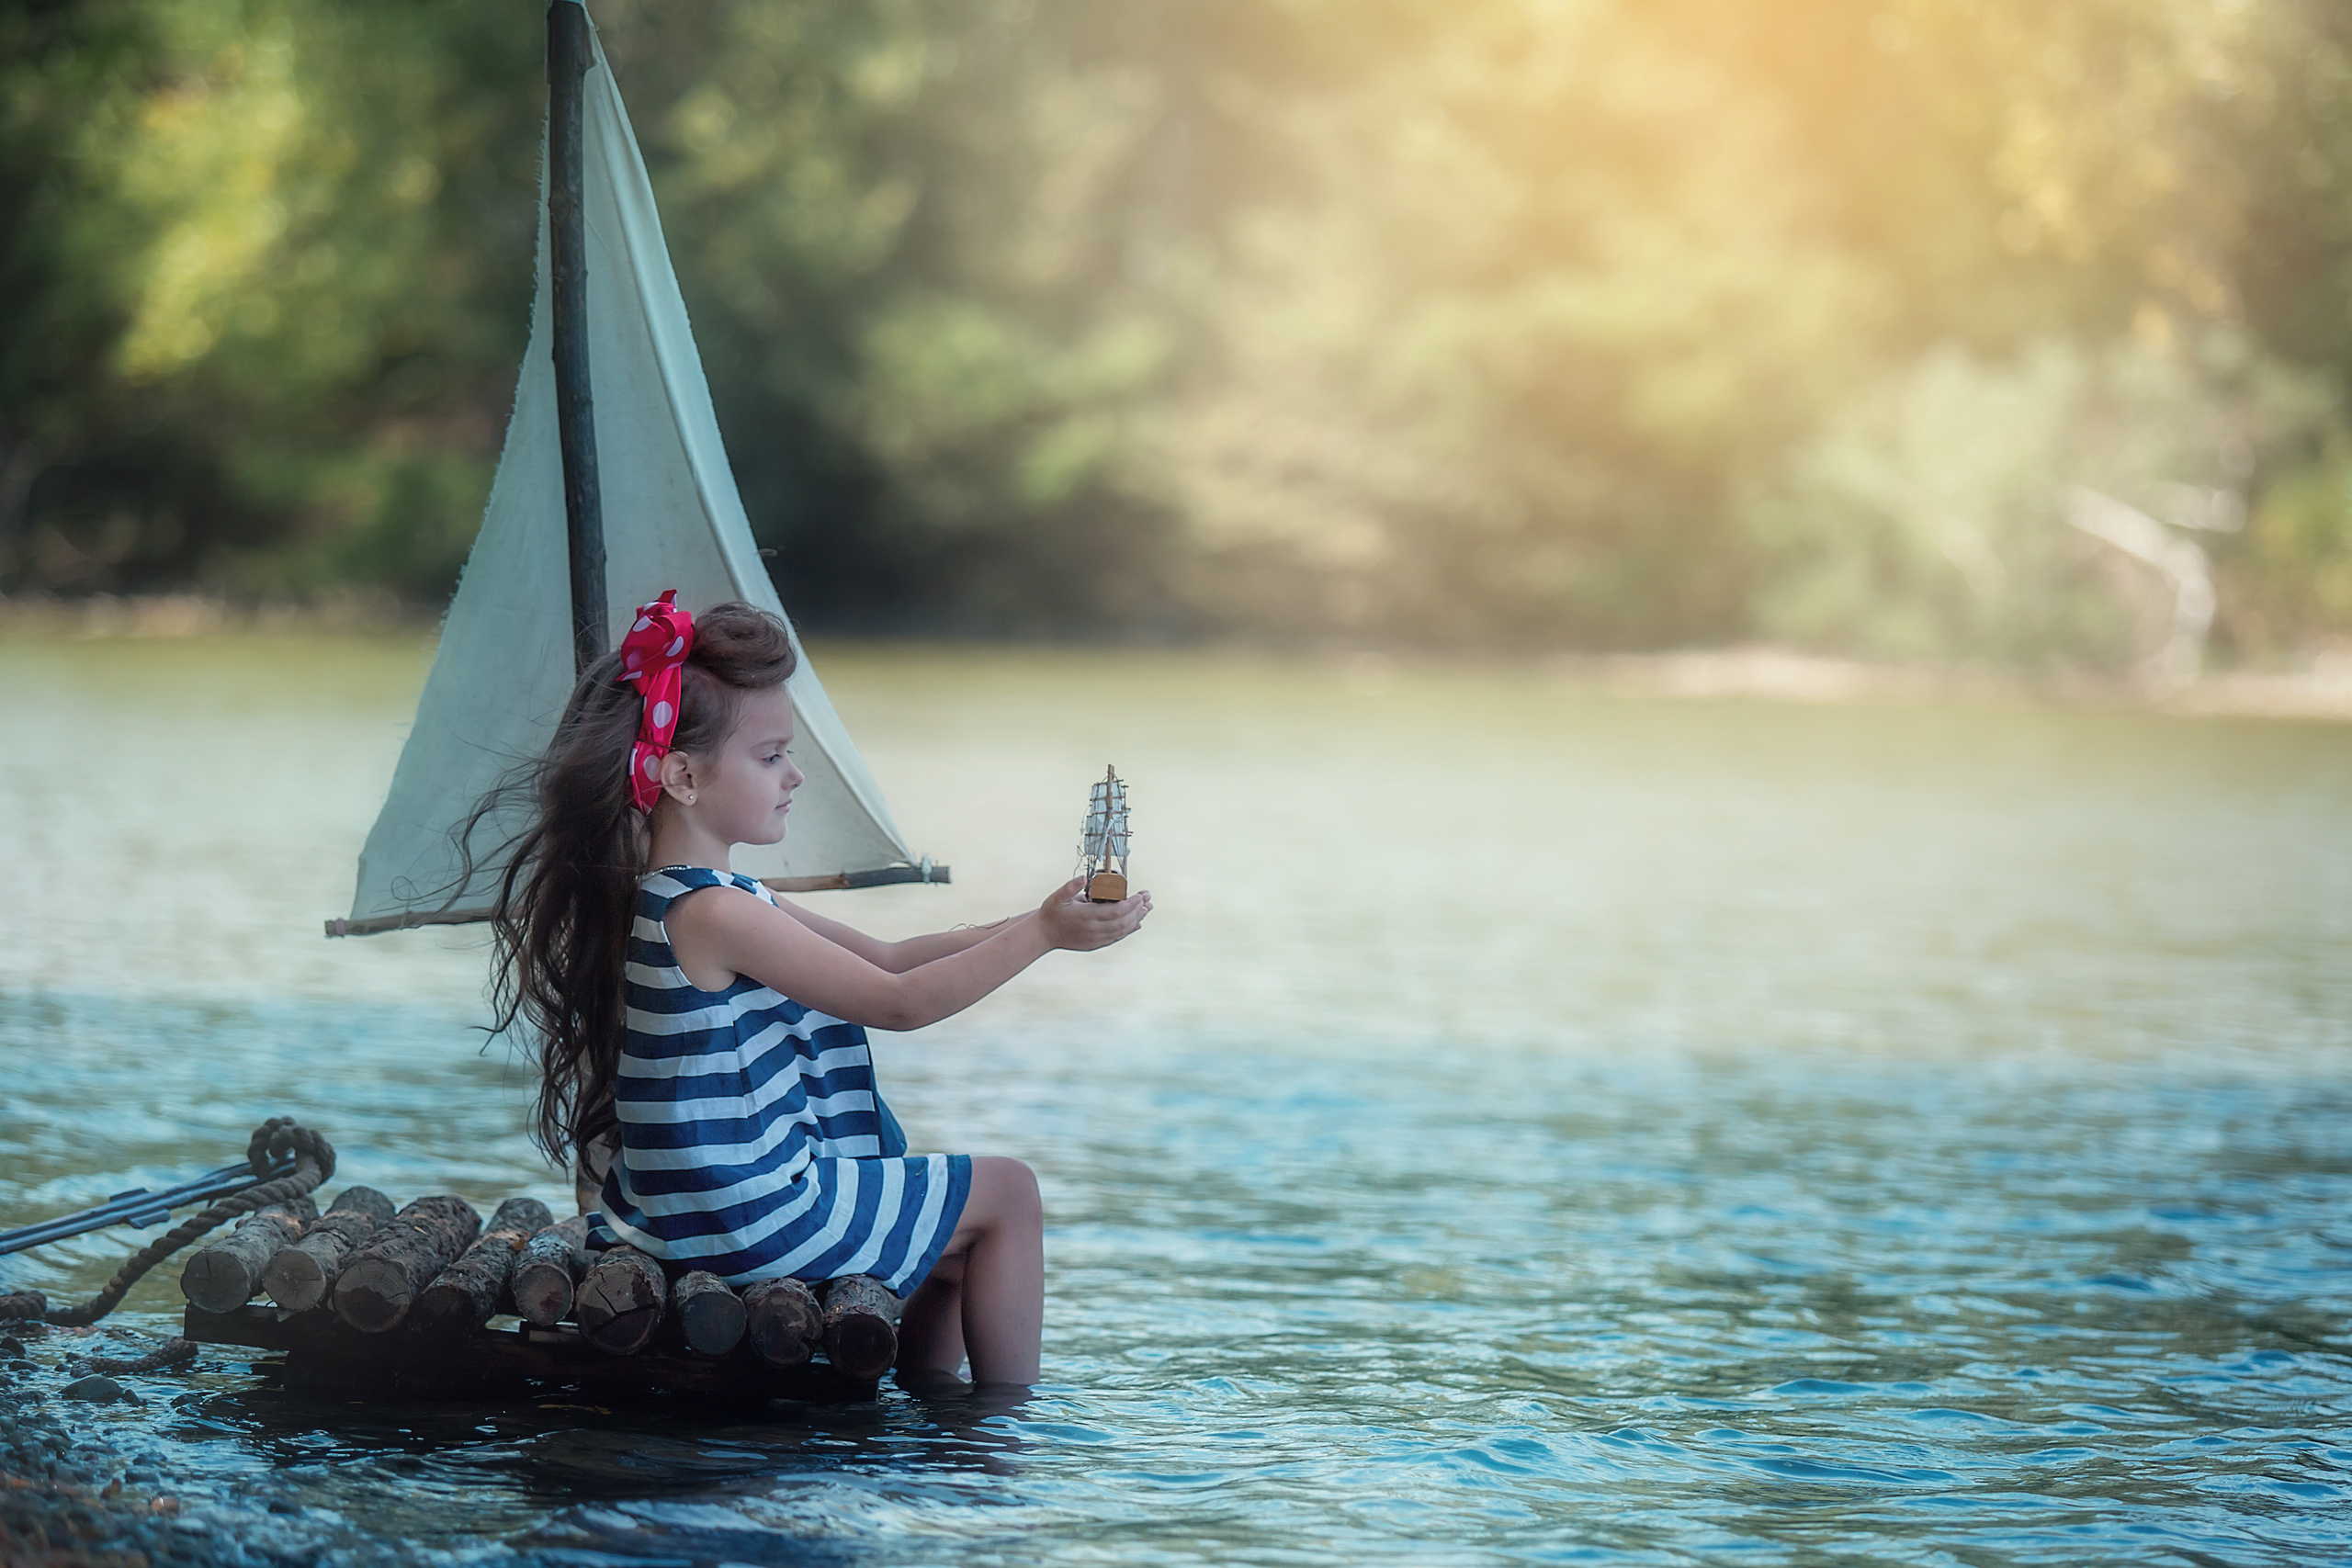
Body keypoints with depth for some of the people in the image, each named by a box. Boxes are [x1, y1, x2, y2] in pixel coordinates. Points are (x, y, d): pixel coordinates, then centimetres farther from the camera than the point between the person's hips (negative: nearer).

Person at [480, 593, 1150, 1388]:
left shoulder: (713, 898, 10)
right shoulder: (714, 916, -23)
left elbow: (886, 960, 13)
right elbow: (897, 1003, -21)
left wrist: (1024, 928, 2)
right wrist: (1041, 934, -17)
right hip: (756, 1220, -10)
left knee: (962, 1242, 25)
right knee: (1004, 1191, 4)